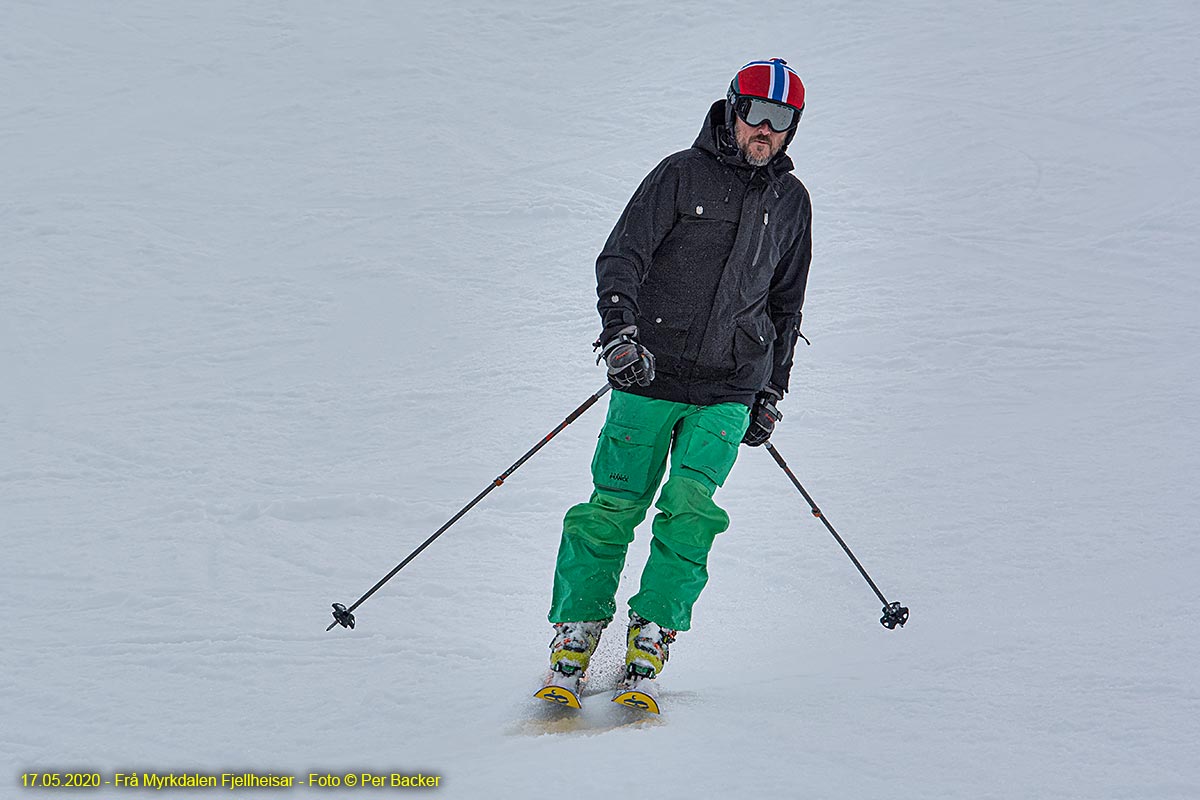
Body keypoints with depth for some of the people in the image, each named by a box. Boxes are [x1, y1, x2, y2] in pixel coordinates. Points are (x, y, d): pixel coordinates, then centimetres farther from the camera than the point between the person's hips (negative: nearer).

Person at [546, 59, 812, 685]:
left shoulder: (791, 200, 12)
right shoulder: (682, 174, -1)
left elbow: (786, 302, 23)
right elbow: (621, 256, -6)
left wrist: (773, 389, 21)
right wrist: (618, 328, -23)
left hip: (728, 391, 2)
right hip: (649, 376, -2)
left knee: (690, 508, -15)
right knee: (613, 508, -4)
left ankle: (653, 634, -8)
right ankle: (576, 632, 7)